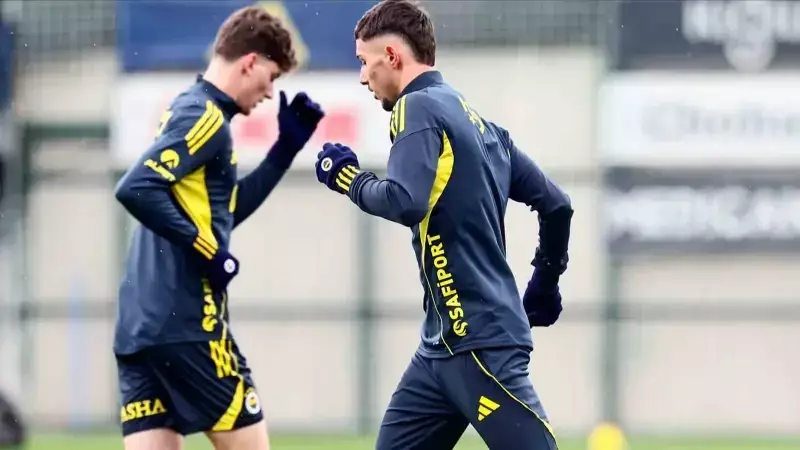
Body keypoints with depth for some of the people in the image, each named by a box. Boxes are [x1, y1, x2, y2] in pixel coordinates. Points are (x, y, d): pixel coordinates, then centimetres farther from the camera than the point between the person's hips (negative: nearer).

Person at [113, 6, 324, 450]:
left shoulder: (187, 110, 18)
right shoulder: (205, 117, -10)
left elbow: (225, 210, 28)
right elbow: (136, 190, -24)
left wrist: (287, 147, 24)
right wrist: (207, 252, -18)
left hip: (140, 325, 9)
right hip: (184, 321, -9)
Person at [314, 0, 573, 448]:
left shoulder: (420, 108, -9)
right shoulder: (477, 121, 16)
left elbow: (404, 202, -23)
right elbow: (555, 203, 18)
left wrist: (348, 177, -5)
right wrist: (545, 283, 29)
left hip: (480, 340, -9)